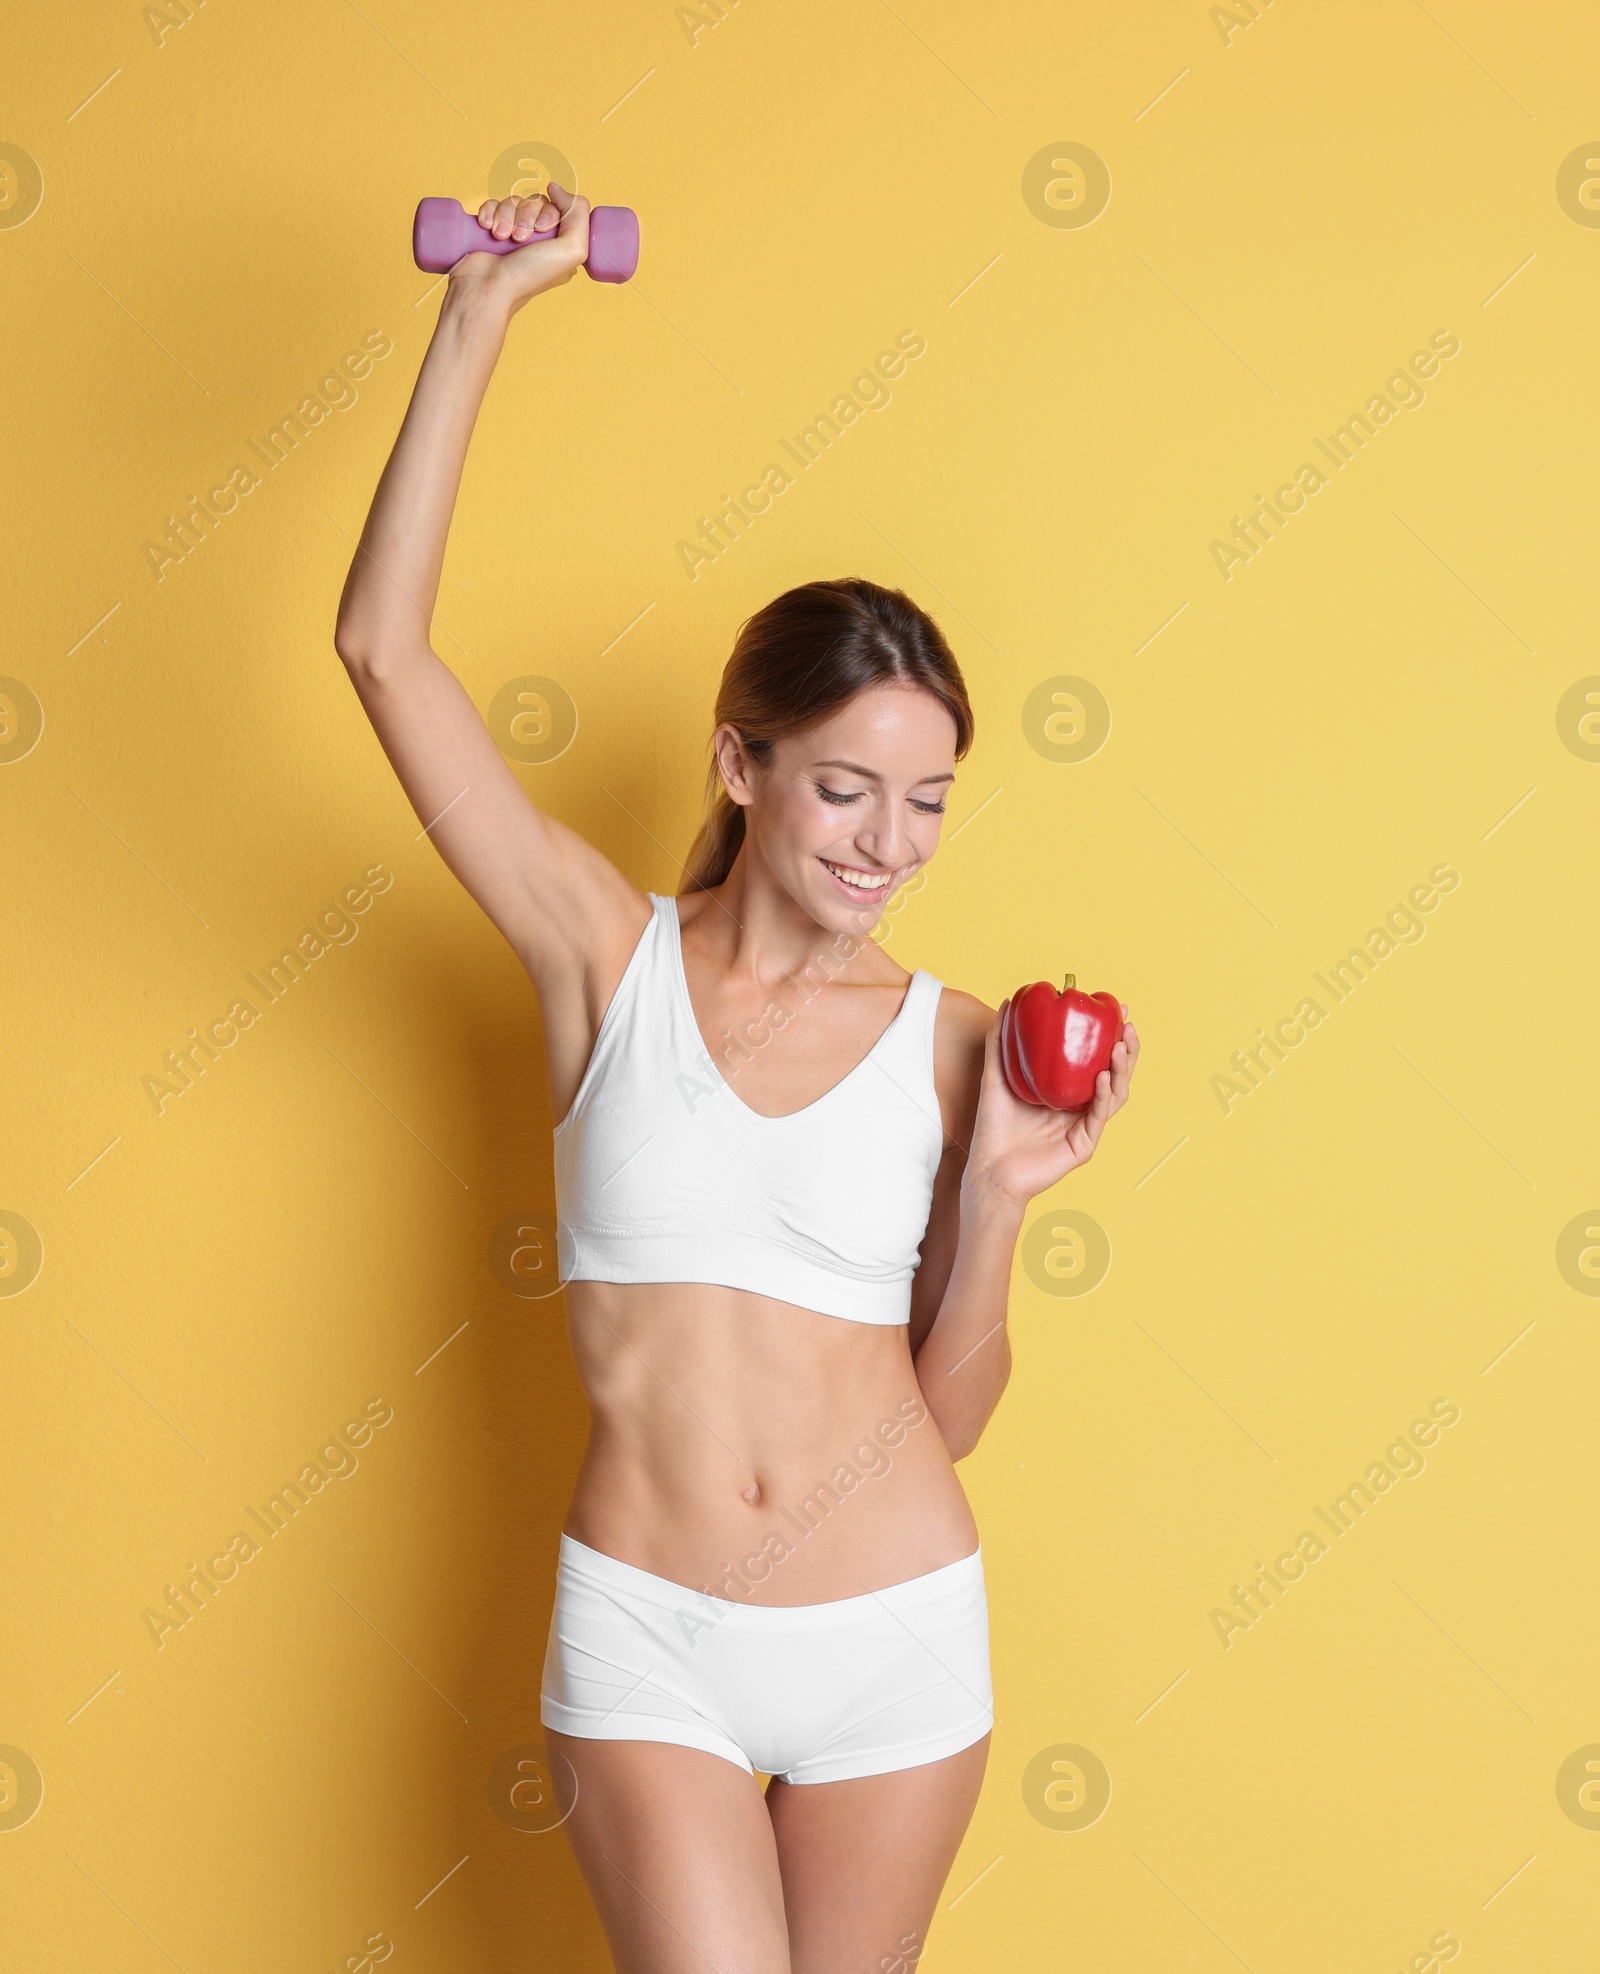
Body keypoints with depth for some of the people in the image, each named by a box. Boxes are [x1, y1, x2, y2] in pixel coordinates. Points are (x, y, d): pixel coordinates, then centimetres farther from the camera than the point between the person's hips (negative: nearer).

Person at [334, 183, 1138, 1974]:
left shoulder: (946, 1041, 0)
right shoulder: (611, 955, -4)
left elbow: (949, 1412, 4)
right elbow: (382, 645, -12)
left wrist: (998, 1201, -12)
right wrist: (483, 313, -10)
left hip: (897, 1633, 2)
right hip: (647, 1629, -2)